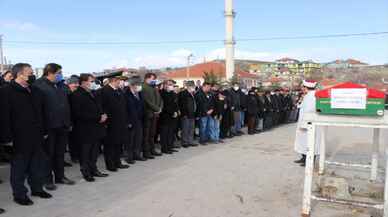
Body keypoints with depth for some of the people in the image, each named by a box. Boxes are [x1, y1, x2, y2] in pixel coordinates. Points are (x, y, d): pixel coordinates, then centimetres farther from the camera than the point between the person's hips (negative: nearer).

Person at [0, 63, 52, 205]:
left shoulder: (35, 91, 12)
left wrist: (43, 130, 10)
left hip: (36, 135, 6)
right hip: (20, 136, -6)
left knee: (37, 163, 14)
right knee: (19, 165, 6)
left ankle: (37, 188, 28)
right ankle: (19, 194, 18)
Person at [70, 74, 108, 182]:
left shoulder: (92, 94, 15)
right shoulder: (77, 95, -13)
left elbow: (98, 108, 23)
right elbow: (79, 114, -20)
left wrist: (103, 116, 0)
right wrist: (98, 118, -20)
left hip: (96, 128, 8)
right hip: (85, 130, -8)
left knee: (95, 151, 14)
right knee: (85, 152, 4)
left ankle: (94, 170, 26)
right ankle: (86, 172, 16)